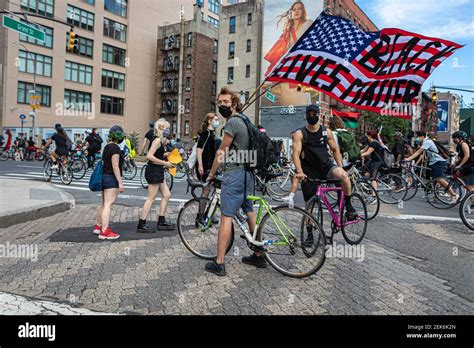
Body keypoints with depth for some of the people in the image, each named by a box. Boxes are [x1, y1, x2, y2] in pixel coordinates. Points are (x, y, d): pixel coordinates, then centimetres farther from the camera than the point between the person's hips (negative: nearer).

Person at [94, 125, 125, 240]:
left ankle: (98, 226, 30)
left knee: (104, 204, 19)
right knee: (108, 205, -10)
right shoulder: (115, 148, -14)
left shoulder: (107, 147, 15)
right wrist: (120, 182, -19)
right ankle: (104, 232, -10)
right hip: (111, 179, -10)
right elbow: (115, 166, -18)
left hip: (104, 177, 10)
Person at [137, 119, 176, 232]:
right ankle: (141, 225, 2)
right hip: (154, 172, -10)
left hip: (157, 172, 10)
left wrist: (164, 155, 9)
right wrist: (164, 163, -20)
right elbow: (149, 156, -25)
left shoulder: (159, 140, 15)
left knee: (166, 195, 13)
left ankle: (161, 222, 20)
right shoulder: (157, 140, -15)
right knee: (151, 198, -5)